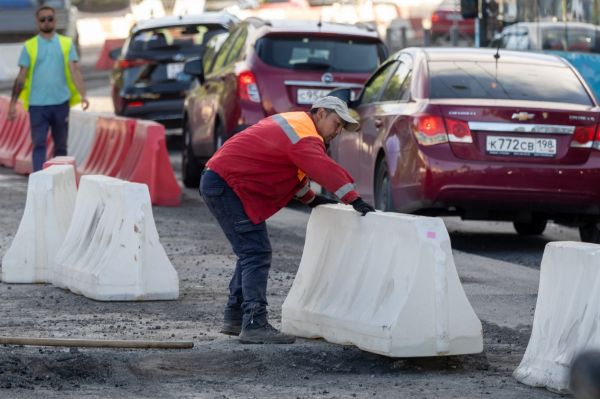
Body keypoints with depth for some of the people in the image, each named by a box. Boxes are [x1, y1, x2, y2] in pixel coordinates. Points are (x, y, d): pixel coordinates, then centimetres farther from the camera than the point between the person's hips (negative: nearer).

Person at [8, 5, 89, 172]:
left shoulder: (66, 44, 6)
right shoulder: (29, 46, 4)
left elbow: (74, 71, 0)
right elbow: (22, 76, 4)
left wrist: (83, 95, -14)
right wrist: (13, 103, -1)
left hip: (61, 102, 1)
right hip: (37, 104, -1)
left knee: (61, 145, 10)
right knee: (39, 144, -8)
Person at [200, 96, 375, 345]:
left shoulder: (294, 122, 18)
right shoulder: (307, 137, -15)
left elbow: (295, 169, 30)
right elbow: (325, 169, -31)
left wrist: (310, 198, 24)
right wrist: (354, 200, -36)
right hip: (227, 186, -11)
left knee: (252, 252, 17)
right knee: (256, 254, -14)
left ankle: (234, 317, 22)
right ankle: (254, 325, -20)